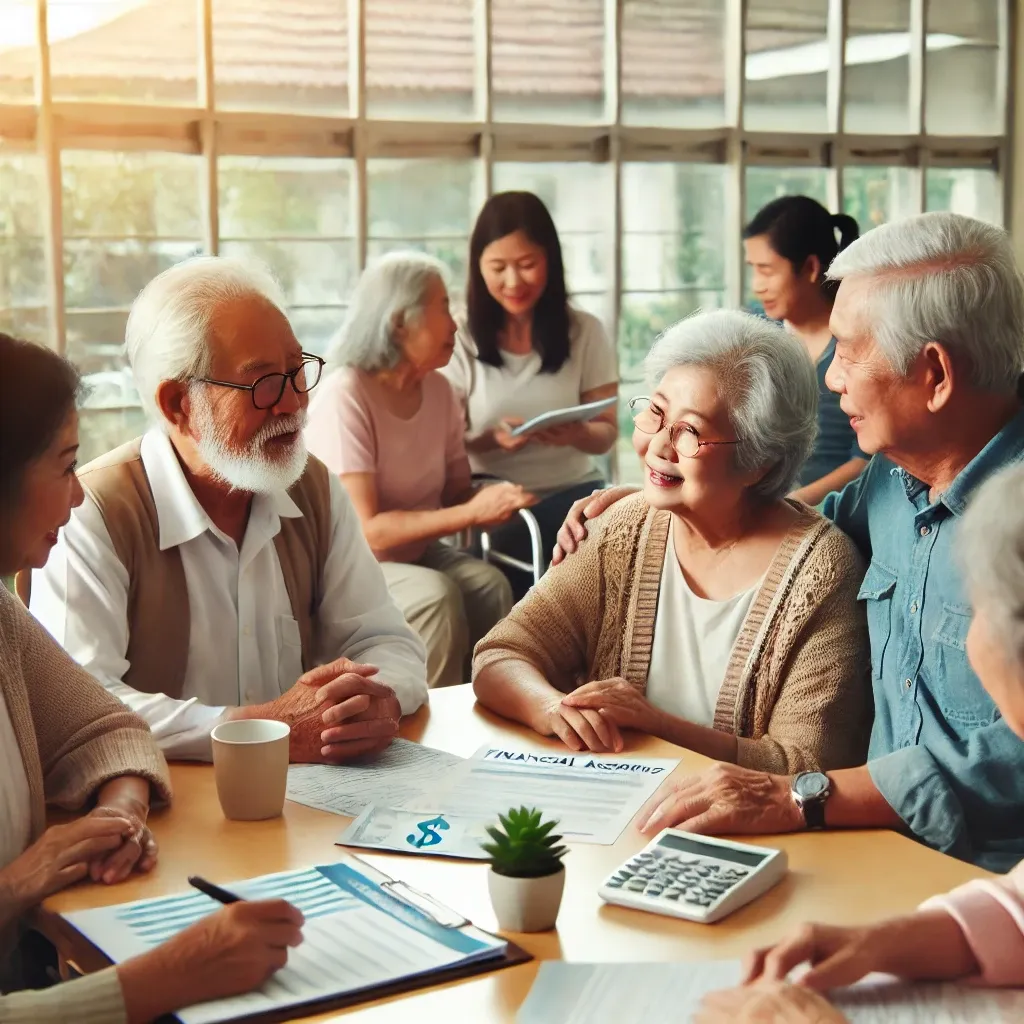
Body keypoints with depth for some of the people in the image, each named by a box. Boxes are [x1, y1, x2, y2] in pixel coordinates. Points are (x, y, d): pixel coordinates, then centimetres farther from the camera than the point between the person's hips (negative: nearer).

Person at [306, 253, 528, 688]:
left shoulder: (439, 390, -1)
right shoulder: (345, 397, -22)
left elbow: (457, 492, 4)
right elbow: (365, 531, -26)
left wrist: (493, 503, -20)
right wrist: (472, 514, -31)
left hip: (416, 553, 6)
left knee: (490, 584, -22)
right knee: (437, 596, -31)